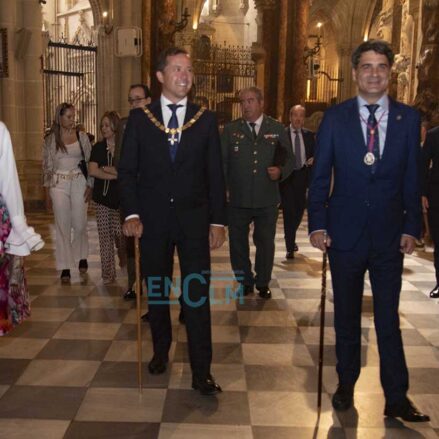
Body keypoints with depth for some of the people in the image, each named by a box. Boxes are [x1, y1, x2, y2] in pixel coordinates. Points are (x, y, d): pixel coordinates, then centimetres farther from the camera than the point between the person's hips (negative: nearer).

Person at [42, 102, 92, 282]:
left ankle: (81, 256, 30)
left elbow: (89, 162, 4)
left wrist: (90, 186, -4)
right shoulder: (49, 140, 3)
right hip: (58, 185, 0)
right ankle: (65, 267, 9)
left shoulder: (82, 137, 2)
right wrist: (47, 193, 3)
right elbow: (47, 167, 6)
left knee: (80, 225, 3)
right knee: (63, 226, 1)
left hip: (79, 183, 0)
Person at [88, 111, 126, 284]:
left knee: (119, 232, -2)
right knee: (104, 235, 1)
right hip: (102, 198, 3)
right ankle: (108, 273, 9)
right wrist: (115, 174, -10)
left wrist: (104, 168, -7)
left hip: (121, 197, -2)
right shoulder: (98, 148, 7)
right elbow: (92, 170, -4)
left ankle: (124, 258, 32)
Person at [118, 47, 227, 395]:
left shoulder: (206, 119, 4)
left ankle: (201, 372, 8)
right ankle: (160, 352, 35)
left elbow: (215, 174, 3)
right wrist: (132, 213, -9)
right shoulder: (140, 117, 3)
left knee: (198, 294, -1)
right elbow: (127, 170, 2)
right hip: (153, 219, 1)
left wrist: (218, 220, -2)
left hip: (194, 218, 0)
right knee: (156, 291, 14)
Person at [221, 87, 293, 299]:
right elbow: (222, 162, -1)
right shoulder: (230, 130, 2)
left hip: (267, 200, 0)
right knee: (237, 242, 10)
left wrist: (281, 171, -14)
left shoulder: (277, 128, 3)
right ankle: (245, 281, 30)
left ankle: (263, 282, 31)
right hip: (237, 200, 0)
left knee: (265, 242, 12)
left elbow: (289, 158, 7)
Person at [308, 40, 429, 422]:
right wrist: (317, 225, -7)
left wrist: (411, 227, -1)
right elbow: (320, 176, -1)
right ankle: (346, 384, 30)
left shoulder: (408, 118, 2)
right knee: (347, 315, 13)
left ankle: (397, 398, 19)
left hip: (389, 235, 0)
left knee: (388, 318, 7)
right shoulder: (335, 118, -1)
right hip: (345, 233, 0)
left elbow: (412, 178, 3)